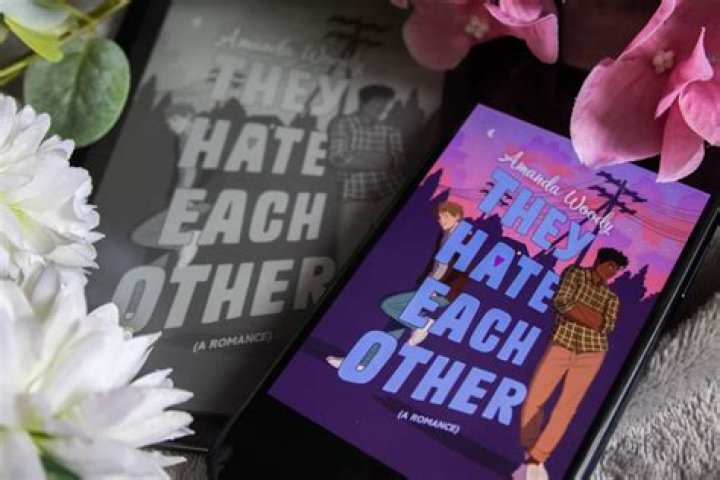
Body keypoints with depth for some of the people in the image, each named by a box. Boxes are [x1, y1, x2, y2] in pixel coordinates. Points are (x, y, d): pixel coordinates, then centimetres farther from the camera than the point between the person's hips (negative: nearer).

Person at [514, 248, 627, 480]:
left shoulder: (611, 297, 16)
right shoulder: (575, 273, 9)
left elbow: (608, 325, -3)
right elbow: (561, 301, -8)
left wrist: (575, 309, -8)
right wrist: (590, 316, -7)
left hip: (591, 352, 2)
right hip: (561, 345, -2)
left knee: (567, 407, -6)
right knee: (533, 400, -5)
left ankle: (534, 460, -4)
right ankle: (532, 456, 12)